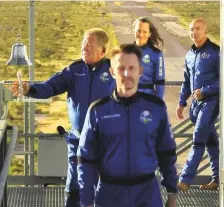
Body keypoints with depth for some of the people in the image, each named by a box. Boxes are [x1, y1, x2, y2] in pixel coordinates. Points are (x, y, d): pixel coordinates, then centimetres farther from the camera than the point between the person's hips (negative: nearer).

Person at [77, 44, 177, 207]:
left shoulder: (156, 107, -1)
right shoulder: (98, 110, -4)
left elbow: (167, 152, 8)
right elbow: (86, 159, 0)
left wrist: (172, 192, 8)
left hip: (148, 192, 0)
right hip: (109, 193, 0)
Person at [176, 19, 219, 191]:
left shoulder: (215, 52, -10)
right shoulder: (190, 55, 13)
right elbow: (187, 81, 19)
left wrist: (205, 91, -18)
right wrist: (181, 102, 15)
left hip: (210, 101, -7)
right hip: (196, 102, 7)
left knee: (198, 140, -10)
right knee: (210, 140, 12)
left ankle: (185, 180, -10)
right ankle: (218, 178, 19)